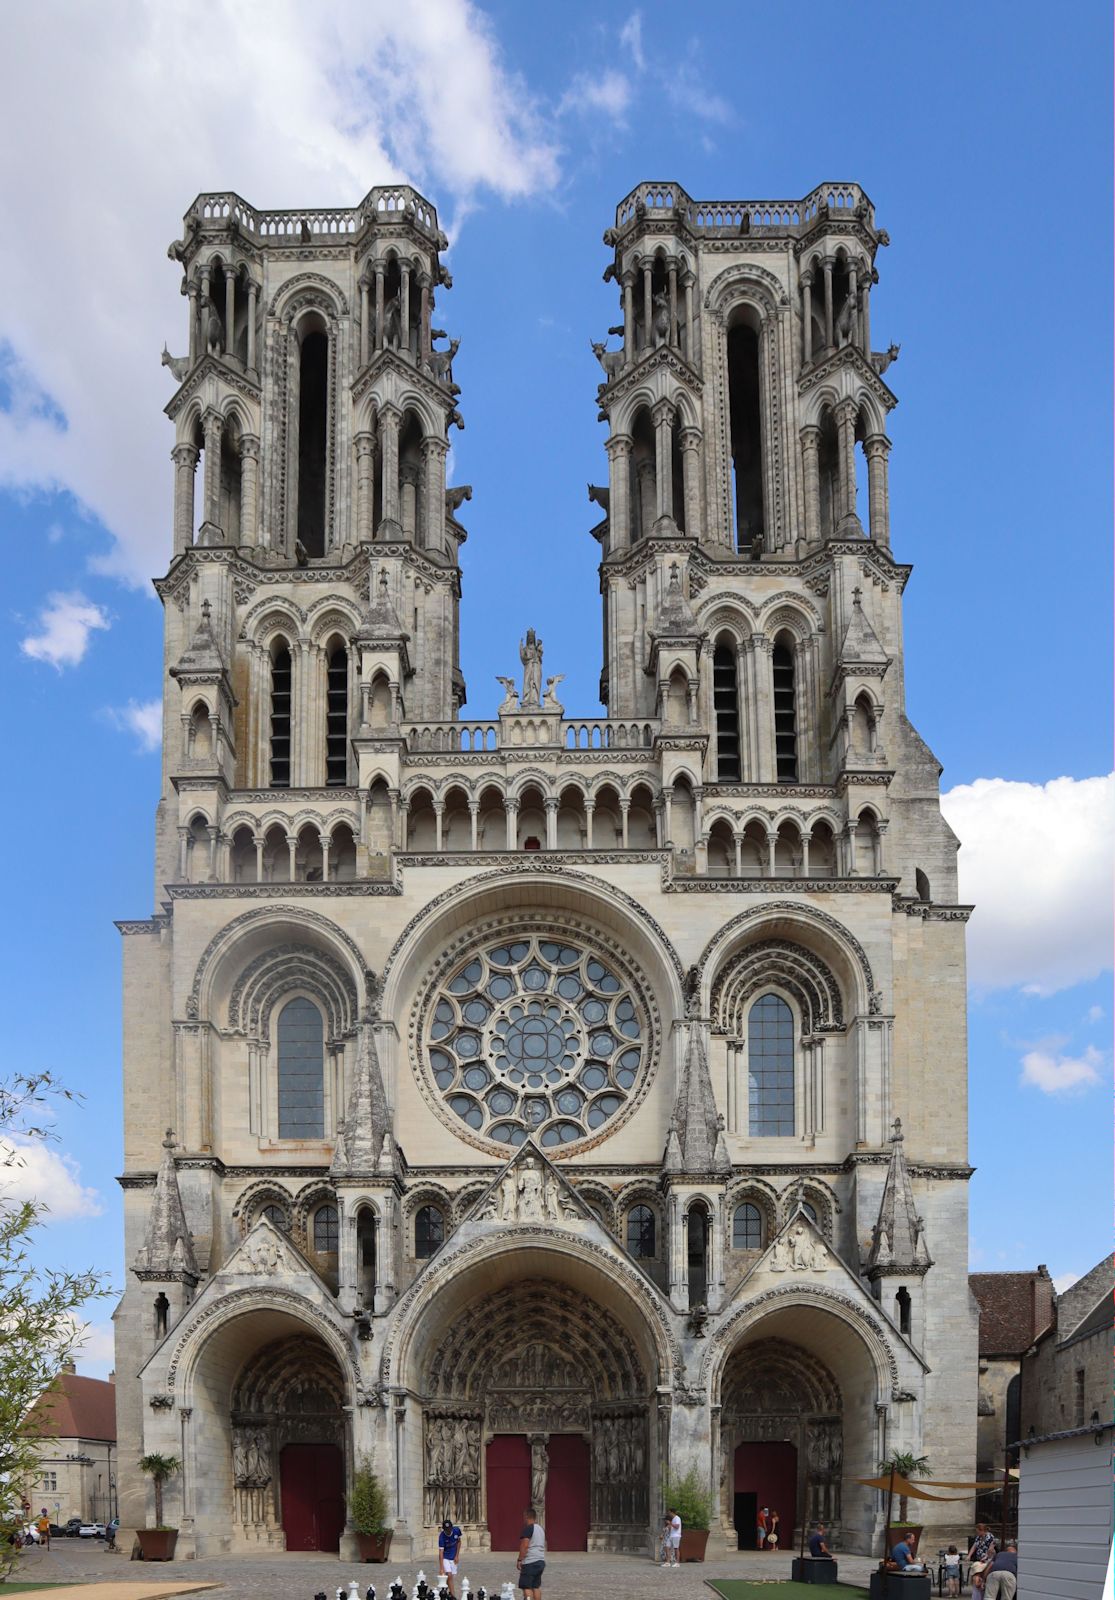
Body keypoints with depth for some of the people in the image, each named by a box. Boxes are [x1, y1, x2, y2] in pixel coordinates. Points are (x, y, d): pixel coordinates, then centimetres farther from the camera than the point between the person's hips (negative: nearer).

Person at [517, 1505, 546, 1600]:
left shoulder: (528, 1529, -12)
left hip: (530, 1562, -9)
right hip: (541, 1561, 9)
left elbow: (524, 1545, -19)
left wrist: (519, 1560, -15)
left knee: (526, 1587, -7)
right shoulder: (541, 1529, 16)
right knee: (536, 1586, 13)